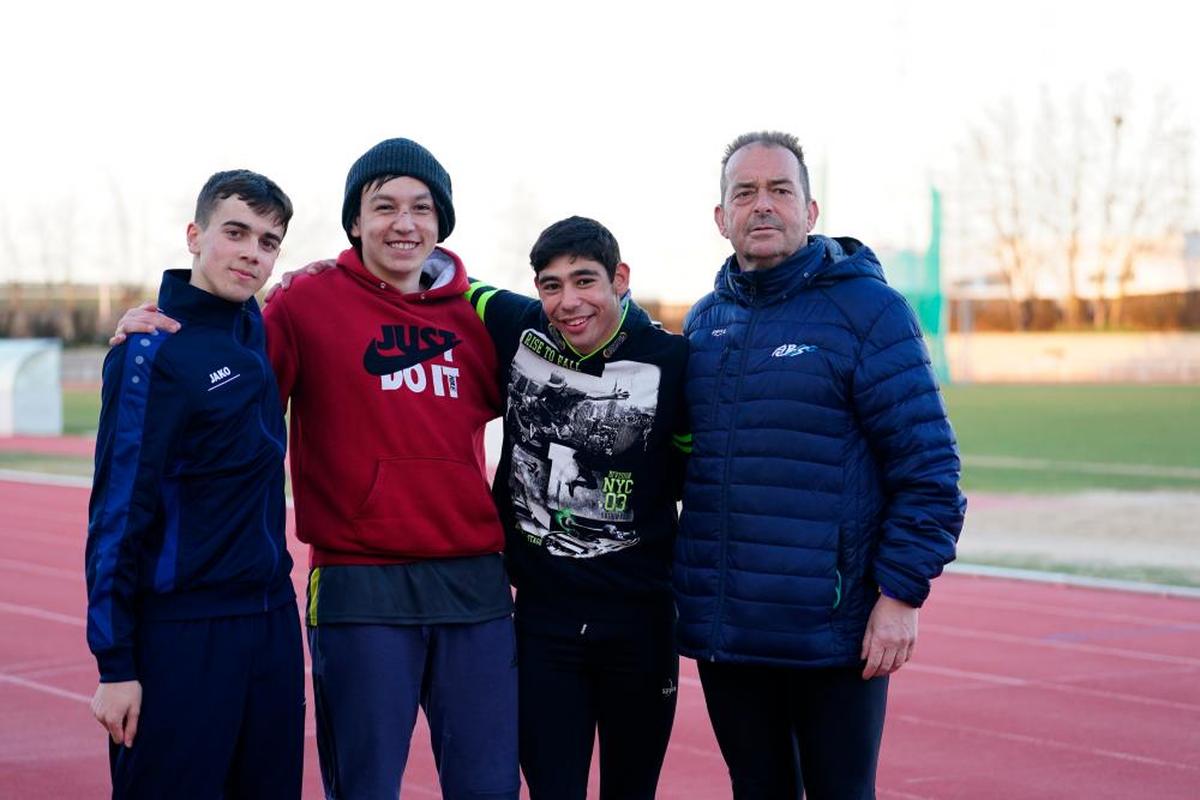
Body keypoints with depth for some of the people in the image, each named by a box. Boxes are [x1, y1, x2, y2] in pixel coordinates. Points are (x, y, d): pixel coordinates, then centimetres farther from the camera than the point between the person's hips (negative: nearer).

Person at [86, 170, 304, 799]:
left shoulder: (256, 329, 8)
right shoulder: (151, 351, -11)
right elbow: (118, 510, -13)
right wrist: (115, 664, -15)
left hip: (274, 622, 7)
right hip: (181, 633, -7)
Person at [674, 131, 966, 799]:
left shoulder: (866, 308, -6)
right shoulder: (704, 321, 10)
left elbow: (927, 463, -10)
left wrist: (903, 593, -14)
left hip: (836, 636, -5)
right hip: (722, 631, 5)